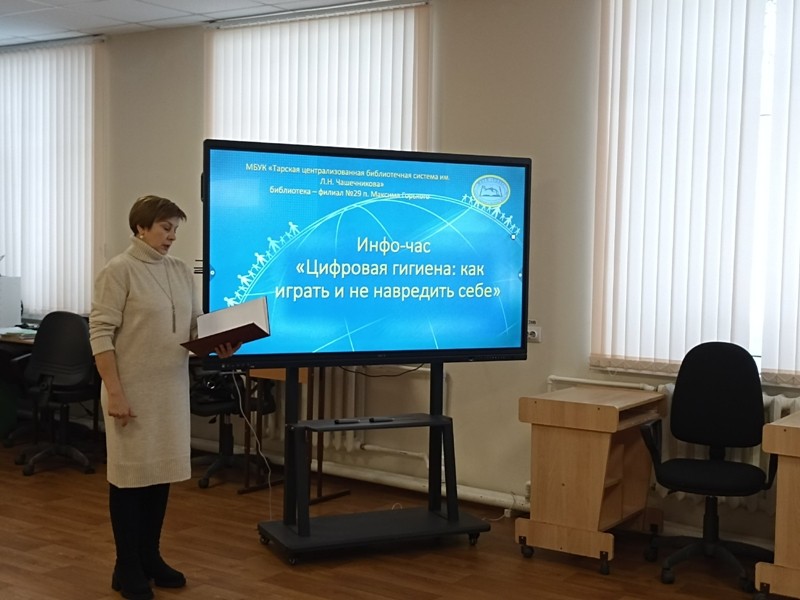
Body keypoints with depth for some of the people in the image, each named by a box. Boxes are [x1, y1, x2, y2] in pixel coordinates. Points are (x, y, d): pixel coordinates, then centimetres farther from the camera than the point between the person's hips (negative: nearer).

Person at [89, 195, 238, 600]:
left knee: (161, 472, 13)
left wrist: (219, 346, -7)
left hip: (172, 389, 6)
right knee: (130, 475, 3)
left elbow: (196, 326, 14)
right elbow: (100, 334, -13)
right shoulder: (119, 270, -9)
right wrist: (114, 392, -18)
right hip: (132, 391, -6)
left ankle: (150, 557, 28)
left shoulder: (181, 271, 9)